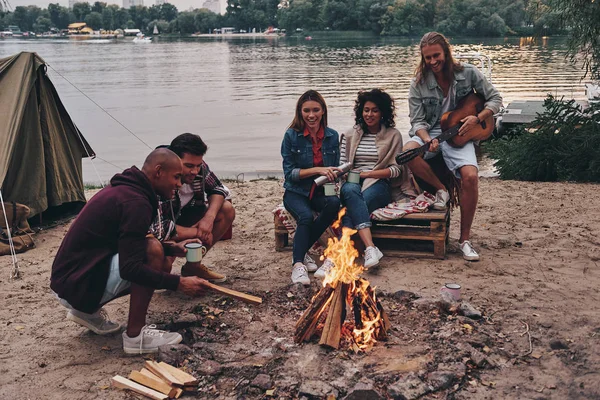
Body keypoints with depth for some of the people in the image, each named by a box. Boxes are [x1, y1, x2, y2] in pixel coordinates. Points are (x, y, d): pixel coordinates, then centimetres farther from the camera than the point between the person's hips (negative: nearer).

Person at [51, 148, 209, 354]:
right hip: (78, 285, -10)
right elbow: (130, 268, -27)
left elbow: (129, 244, 23)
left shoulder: (124, 189, 9)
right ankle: (135, 336, -13)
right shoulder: (135, 202, -22)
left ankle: (88, 311, 16)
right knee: (152, 252, -22)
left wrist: (172, 249, 12)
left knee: (160, 268, 12)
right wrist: (179, 283, -23)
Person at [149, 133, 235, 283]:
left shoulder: (198, 166, -17)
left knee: (227, 211, -6)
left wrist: (210, 216, -22)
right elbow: (159, 230, -39)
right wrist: (198, 232, -25)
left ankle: (192, 266, 6)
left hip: (180, 215, 7)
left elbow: (219, 189, -1)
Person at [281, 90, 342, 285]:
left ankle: (300, 252, -17)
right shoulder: (291, 136, -6)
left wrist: (334, 177, -9)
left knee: (334, 203, -30)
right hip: (296, 192, -3)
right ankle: (298, 263, -21)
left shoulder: (332, 136, 4)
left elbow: (334, 169, 14)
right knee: (306, 216, -35)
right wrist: (317, 170, -21)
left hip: (321, 192, 3)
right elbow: (289, 172, -9)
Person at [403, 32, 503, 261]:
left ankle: (465, 238, -11)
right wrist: (427, 141, -25)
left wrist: (477, 118, -12)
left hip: (459, 135, 0)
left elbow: (495, 99, 6)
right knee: (408, 153, -35)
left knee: (470, 176, -27)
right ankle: (441, 189, -7)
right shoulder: (419, 84, -2)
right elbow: (417, 121, -5)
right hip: (430, 133, 1)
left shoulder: (468, 73, -2)